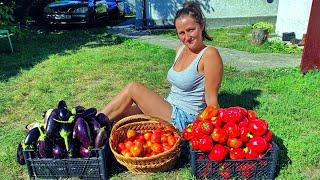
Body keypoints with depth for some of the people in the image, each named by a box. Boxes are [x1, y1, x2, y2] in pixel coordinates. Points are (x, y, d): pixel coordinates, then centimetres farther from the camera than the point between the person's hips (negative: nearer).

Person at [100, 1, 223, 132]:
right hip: (169, 110, 7)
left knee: (133, 88, -14)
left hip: (184, 119, -7)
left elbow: (211, 100, -15)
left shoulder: (210, 54, -16)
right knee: (121, 111, -6)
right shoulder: (180, 49, 7)